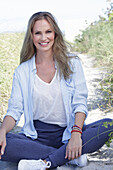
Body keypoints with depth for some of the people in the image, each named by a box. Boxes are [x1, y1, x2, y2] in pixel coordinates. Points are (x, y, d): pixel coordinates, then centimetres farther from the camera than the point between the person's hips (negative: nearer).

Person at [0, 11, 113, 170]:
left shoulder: (72, 63, 4)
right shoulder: (22, 71, 6)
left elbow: (80, 103, -4)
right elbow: (14, 109, 2)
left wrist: (76, 133, -22)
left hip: (68, 132, 0)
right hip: (36, 135, 1)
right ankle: (71, 157, -25)